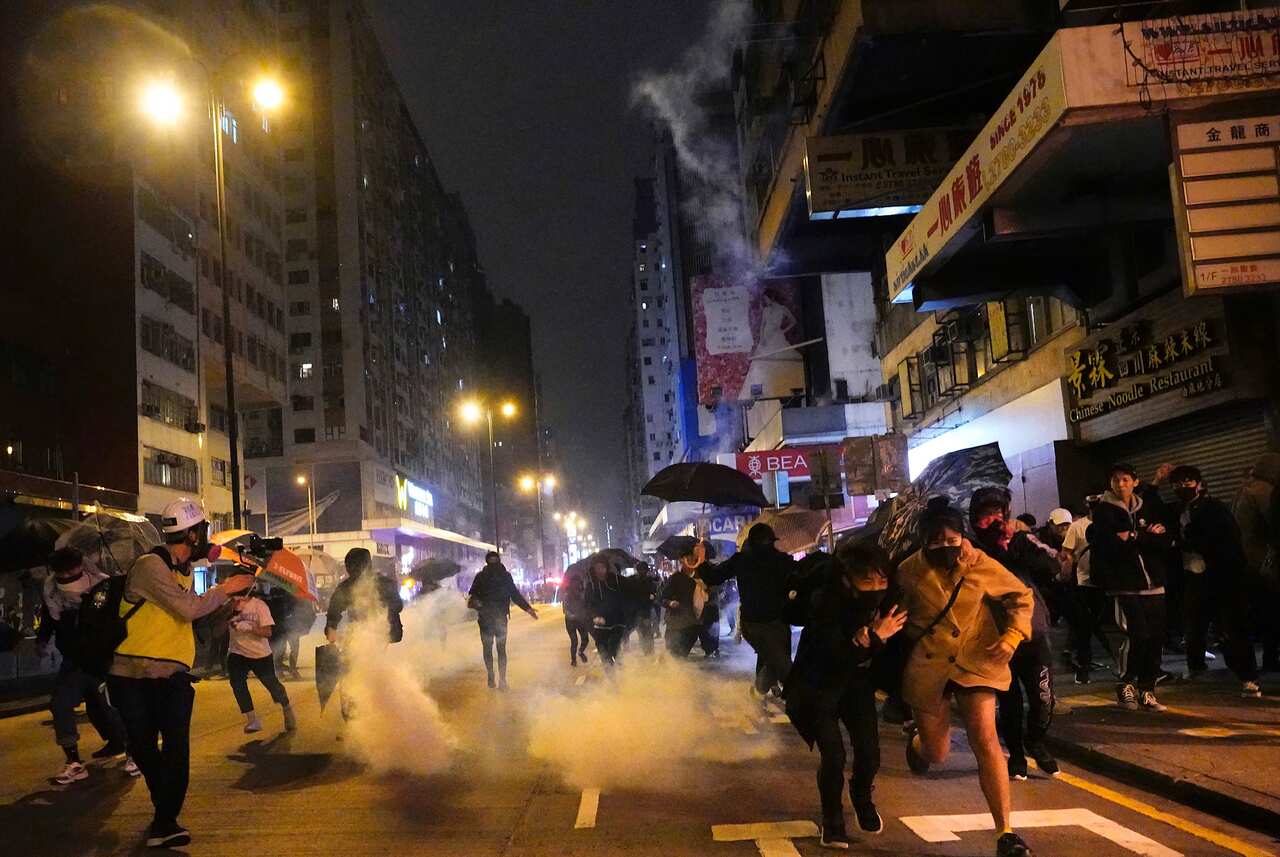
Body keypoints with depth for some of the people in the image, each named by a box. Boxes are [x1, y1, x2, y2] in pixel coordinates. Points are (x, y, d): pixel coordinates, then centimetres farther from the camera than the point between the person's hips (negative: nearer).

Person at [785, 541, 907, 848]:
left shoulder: (886, 600, -18)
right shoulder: (826, 602, -30)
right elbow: (836, 657, -36)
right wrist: (874, 637, -41)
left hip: (857, 681, 4)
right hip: (819, 684, -4)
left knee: (869, 751, -4)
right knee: (833, 754, -13)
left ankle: (862, 799, 30)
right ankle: (832, 819, 13)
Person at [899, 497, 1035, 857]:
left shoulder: (982, 566, -11)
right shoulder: (909, 571, -9)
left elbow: (1021, 597, 1)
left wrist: (1012, 636, -12)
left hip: (976, 662, -1)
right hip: (927, 665, 1)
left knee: (985, 740, -16)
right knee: (936, 754, 10)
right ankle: (917, 741, 50)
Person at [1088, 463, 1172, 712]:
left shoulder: (1147, 509, 16)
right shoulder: (1104, 510, 2)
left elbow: (1166, 542, 5)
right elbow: (1109, 545, -12)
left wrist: (1133, 538, -10)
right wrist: (1148, 537, -13)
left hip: (1153, 583, 4)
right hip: (1125, 584, -4)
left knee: (1156, 637, 0)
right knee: (1137, 634, -15)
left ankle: (1147, 689, 13)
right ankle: (1126, 684, 3)